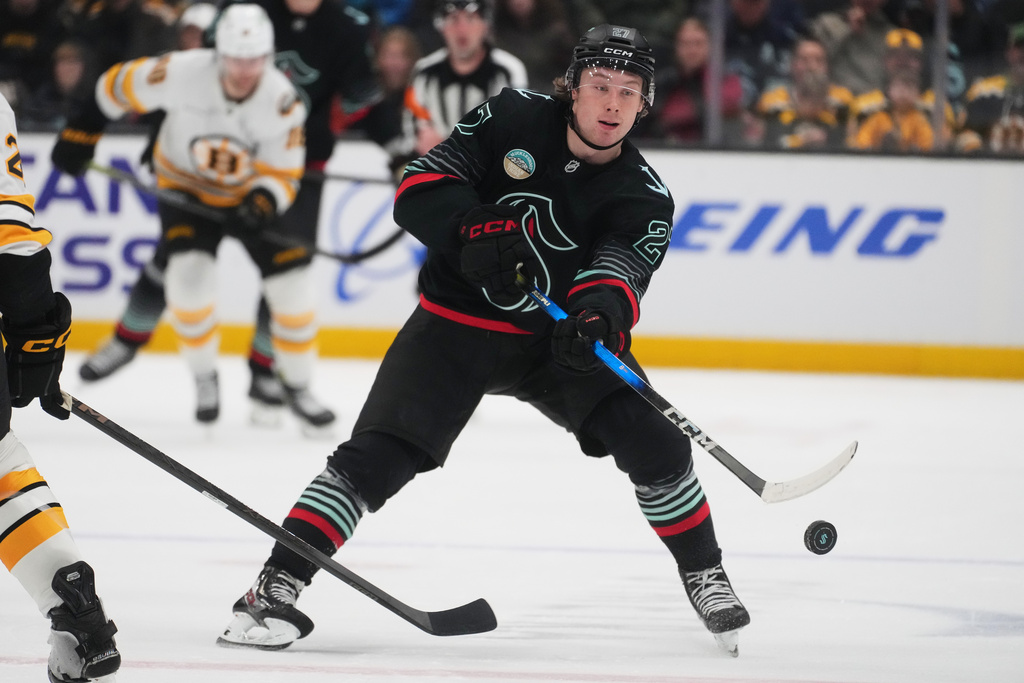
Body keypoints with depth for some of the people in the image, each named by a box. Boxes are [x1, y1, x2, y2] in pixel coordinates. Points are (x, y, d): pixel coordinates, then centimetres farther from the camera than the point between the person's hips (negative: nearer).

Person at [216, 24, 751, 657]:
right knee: (377, 456, -17)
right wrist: (473, 229, -31)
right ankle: (274, 589, -15)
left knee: (656, 444, -14)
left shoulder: (644, 198, -8)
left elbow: (620, 271, -25)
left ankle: (704, 577, 9)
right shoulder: (512, 118, -10)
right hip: (457, 321, -2)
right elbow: (418, 189, -12)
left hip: (556, 338, 2)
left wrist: (599, 318, -47)